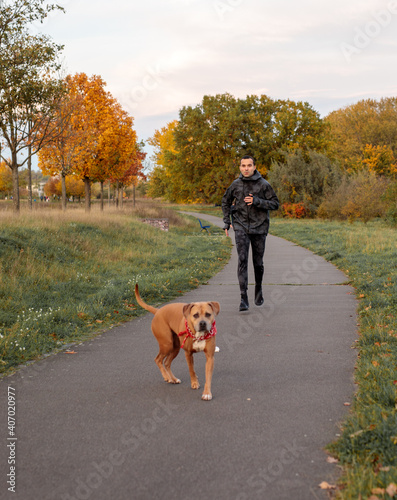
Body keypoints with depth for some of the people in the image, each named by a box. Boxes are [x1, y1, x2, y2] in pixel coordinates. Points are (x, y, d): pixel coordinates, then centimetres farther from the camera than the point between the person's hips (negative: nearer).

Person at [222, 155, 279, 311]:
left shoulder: (264, 185, -4)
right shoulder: (235, 184, 3)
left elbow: (275, 203, -4)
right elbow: (225, 201, 18)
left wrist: (257, 201, -18)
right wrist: (227, 222, 10)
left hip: (259, 227, 0)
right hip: (241, 227, 0)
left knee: (258, 262, 10)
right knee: (242, 259, -14)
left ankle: (258, 289, 37)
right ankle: (244, 298, -17)